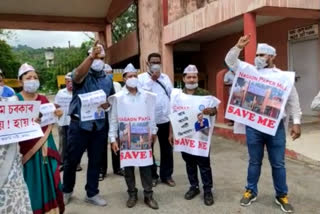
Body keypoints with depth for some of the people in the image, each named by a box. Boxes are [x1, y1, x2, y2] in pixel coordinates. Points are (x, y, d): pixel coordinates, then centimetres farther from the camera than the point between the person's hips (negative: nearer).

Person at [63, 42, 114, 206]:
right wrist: (91, 56, -47)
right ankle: (67, 190, 31)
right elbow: (78, 74, -31)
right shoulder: (82, 75, -6)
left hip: (100, 126, 4)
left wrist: (108, 104, -7)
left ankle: (92, 194, 27)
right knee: (72, 160, 8)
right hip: (79, 124, -4)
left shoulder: (107, 80, 9)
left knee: (95, 161, 12)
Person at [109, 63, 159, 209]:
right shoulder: (118, 97, -2)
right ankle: (132, 194, 25)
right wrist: (113, 138, -5)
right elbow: (113, 119, -2)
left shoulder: (146, 95, 3)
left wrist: (153, 132, 12)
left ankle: (148, 195, 17)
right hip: (125, 137, -1)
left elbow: (151, 115, 10)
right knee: (128, 167, 9)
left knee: (145, 165, 5)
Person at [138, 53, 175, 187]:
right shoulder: (141, 78, -2)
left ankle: (166, 175, 25)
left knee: (166, 148, 11)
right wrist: (152, 79, -15)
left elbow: (172, 95, 13)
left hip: (165, 118, 4)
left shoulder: (166, 77, 12)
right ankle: (152, 175, 25)